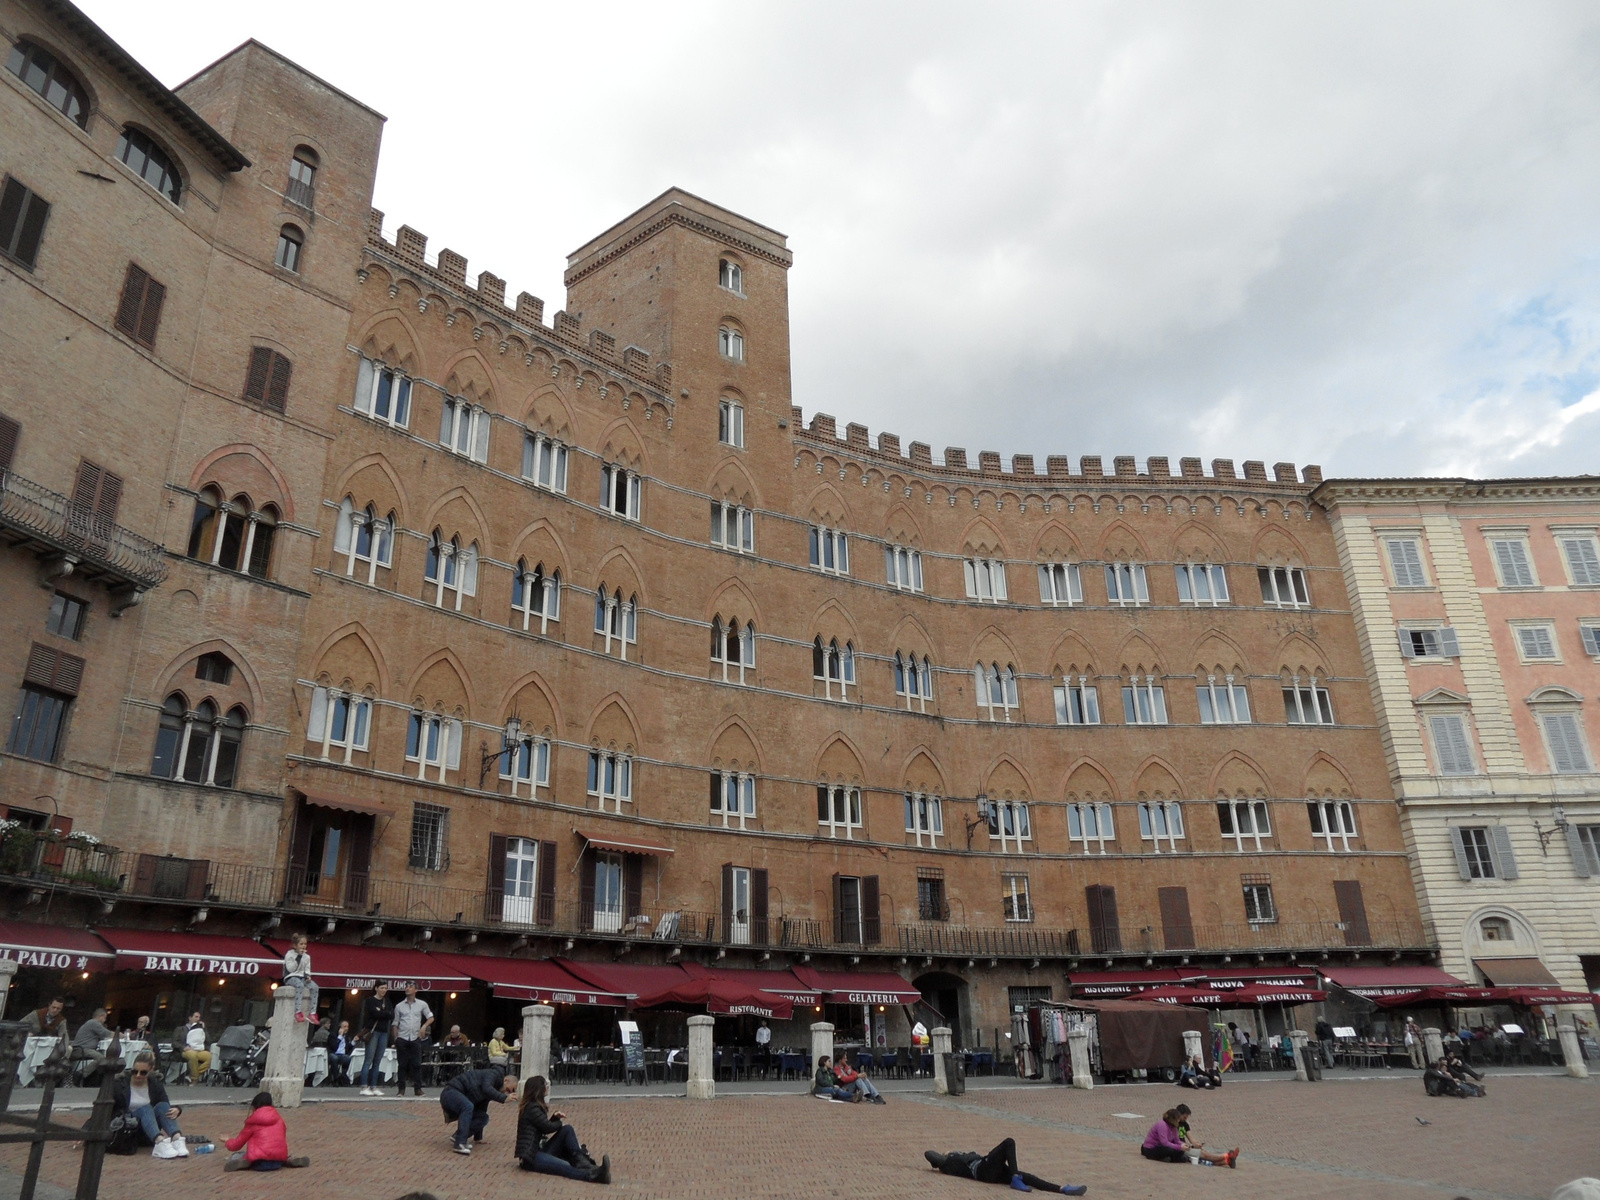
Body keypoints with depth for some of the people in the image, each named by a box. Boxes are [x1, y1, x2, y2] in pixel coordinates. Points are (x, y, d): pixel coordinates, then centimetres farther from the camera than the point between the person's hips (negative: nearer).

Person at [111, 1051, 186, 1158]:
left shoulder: (155, 1083, -1)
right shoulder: (120, 1083, -9)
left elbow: (166, 1108, -2)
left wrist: (176, 1110, -25)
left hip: (148, 1135, 3)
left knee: (162, 1106, -25)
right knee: (145, 1109, -30)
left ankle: (177, 1140, -47)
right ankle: (160, 1144, -54)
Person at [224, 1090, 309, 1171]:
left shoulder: (253, 1121, 4)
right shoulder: (279, 1118, 15)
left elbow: (237, 1144, 15)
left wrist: (227, 1142, 37)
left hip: (259, 1162, -3)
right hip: (279, 1161, 3)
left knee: (234, 1157, 19)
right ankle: (289, 1160, 6)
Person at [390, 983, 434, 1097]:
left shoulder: (422, 1005, 6)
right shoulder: (399, 1006, 7)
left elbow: (431, 1017, 10)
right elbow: (395, 1023, 9)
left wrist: (424, 1026, -9)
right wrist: (395, 1039, 1)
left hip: (415, 1038, 0)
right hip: (402, 1038, 0)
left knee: (417, 1064, -3)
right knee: (402, 1065, 1)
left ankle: (418, 1088, 1)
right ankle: (401, 1089, 8)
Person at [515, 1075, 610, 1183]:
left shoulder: (533, 1106, 18)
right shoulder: (532, 1108, -11)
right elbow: (547, 1128, -13)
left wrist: (554, 1118, 5)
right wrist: (559, 1123, 7)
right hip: (530, 1157, -10)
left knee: (567, 1130, -3)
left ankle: (582, 1161, -18)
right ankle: (592, 1174, -55)